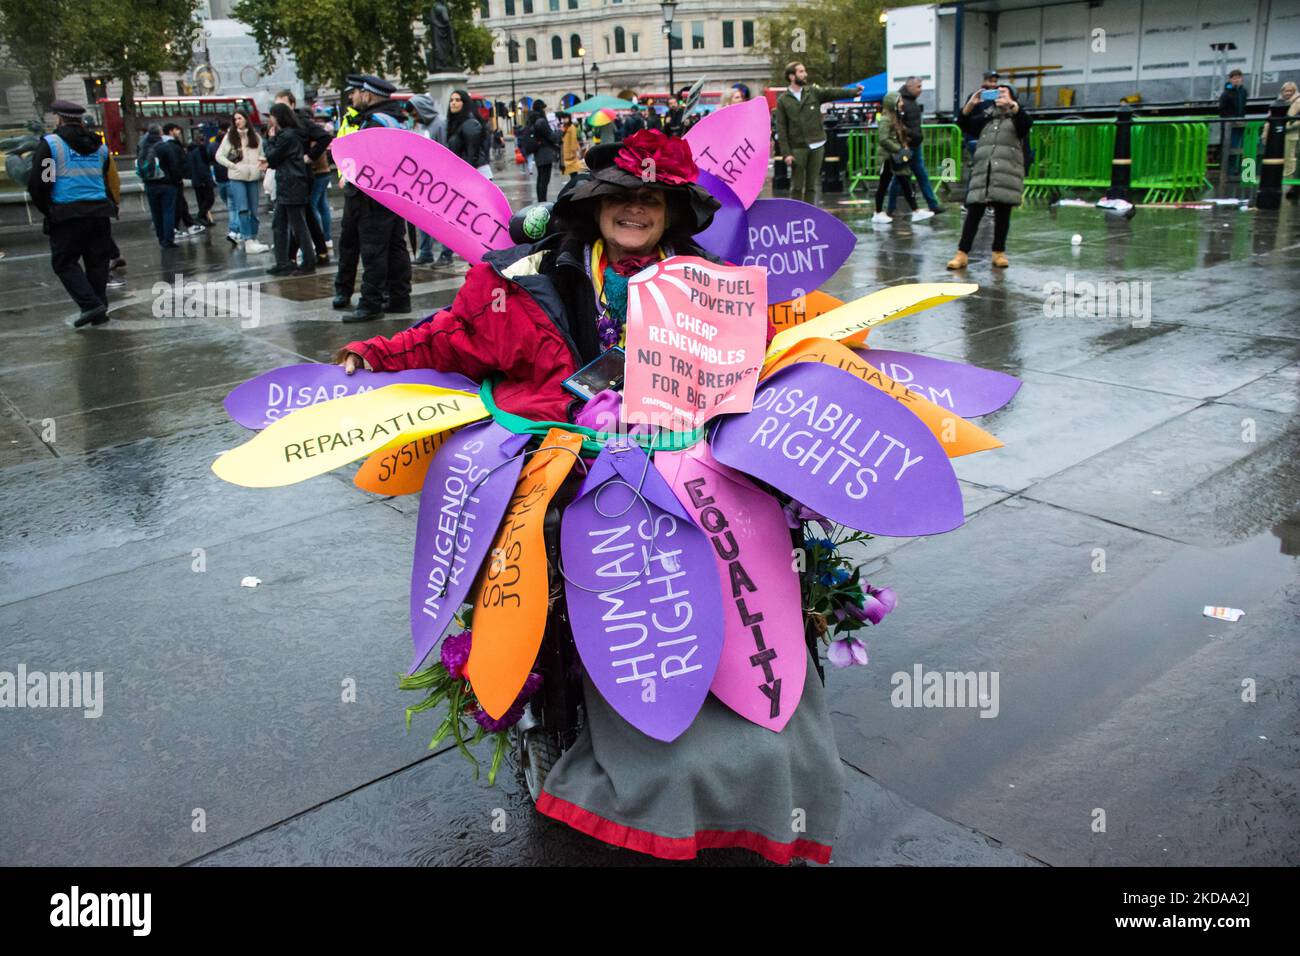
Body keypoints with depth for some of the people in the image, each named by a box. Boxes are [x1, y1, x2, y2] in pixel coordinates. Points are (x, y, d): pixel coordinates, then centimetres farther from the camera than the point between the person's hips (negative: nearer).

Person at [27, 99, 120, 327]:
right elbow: (112, 184, 15)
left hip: (67, 214, -5)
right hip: (99, 212, 5)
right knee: (97, 262, 11)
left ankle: (90, 305, -11)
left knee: (65, 262, 4)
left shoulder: (50, 144, -4)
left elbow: (38, 184, -4)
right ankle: (99, 312, 13)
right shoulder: (99, 147, 13)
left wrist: (47, 210, 9)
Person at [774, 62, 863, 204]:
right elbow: (781, 129, -4)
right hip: (797, 148, -3)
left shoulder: (814, 92, 7)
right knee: (797, 187, 1)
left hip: (817, 146, 3)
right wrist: (786, 153, -12)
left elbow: (833, 93, -7)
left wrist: (854, 91, -24)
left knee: (811, 186, 7)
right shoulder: (782, 100, -1)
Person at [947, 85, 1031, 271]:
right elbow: (964, 125, 9)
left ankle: (999, 253, 10)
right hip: (982, 172, 2)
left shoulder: (1016, 118, 11)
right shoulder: (985, 118, 20)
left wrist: (1012, 105, -24)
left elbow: (1027, 123, -10)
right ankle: (962, 254, -5)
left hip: (1007, 174, -2)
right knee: (973, 212, -3)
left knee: (1002, 214, 1)